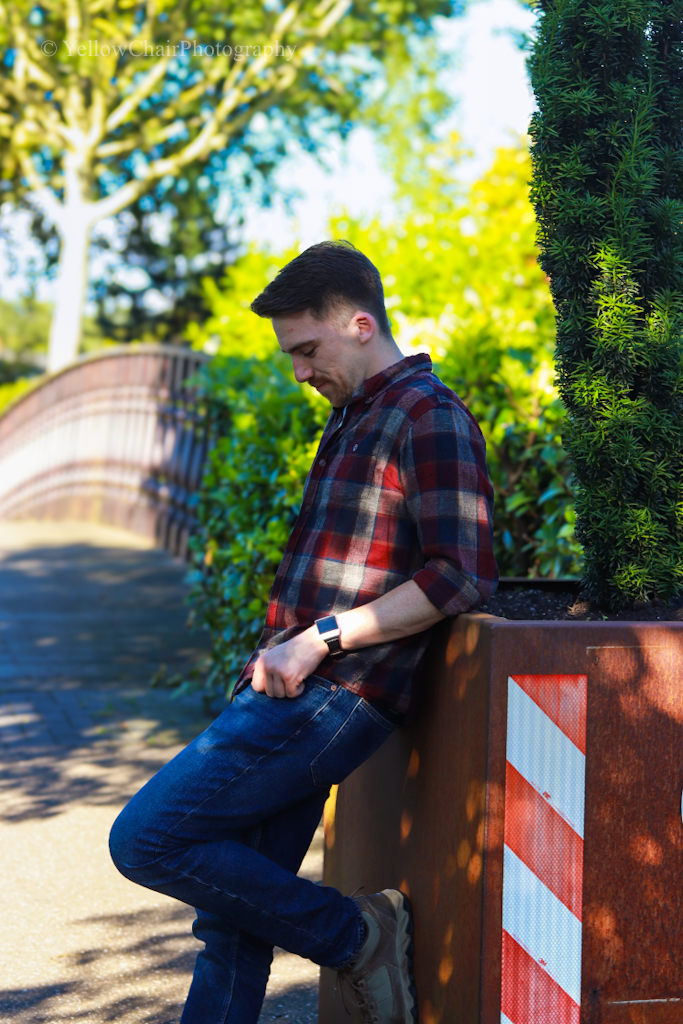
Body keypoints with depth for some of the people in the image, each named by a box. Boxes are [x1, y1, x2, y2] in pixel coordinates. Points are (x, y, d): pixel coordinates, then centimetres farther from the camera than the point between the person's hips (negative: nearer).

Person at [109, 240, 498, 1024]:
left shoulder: (430, 417, -9)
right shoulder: (351, 418, 21)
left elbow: (461, 578, -17)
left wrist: (322, 637, -18)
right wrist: (281, 647, 13)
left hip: (332, 698, -9)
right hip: (292, 694, 9)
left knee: (145, 838, -12)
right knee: (232, 914, 10)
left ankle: (355, 935, -2)